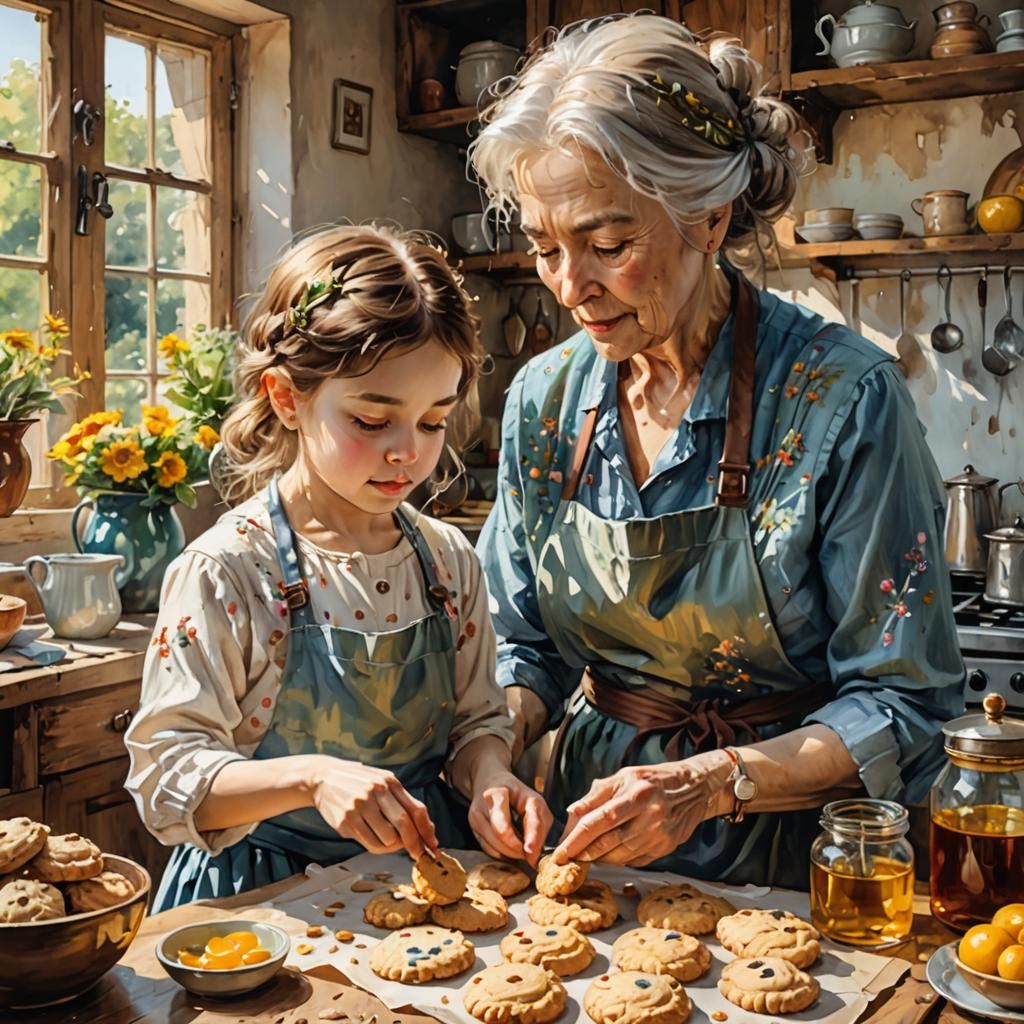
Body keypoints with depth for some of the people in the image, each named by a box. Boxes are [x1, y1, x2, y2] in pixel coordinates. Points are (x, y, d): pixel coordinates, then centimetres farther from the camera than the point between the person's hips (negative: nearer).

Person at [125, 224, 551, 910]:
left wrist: (489, 779, -11)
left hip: (425, 873, 1)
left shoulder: (449, 562, 3)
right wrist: (312, 777, -29)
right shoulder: (224, 572, -13)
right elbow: (167, 774, -13)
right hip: (272, 896, -1)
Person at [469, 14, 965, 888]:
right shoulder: (545, 398, -1)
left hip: (780, 855, -2)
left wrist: (712, 783, -21)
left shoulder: (843, 399, -16)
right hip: (590, 840, 3)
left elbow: (904, 708, -11)